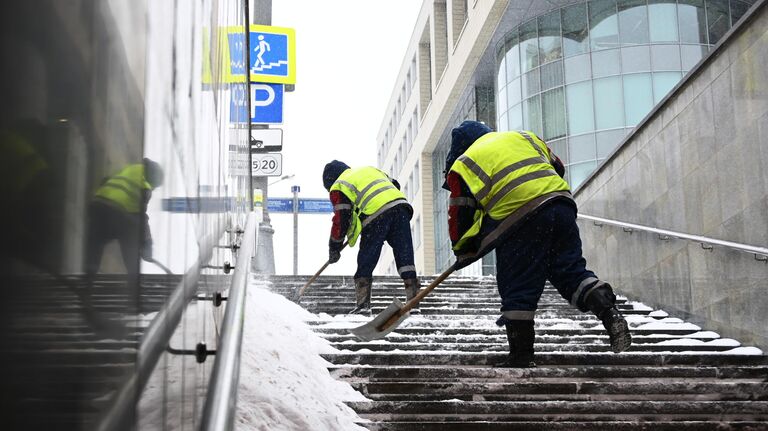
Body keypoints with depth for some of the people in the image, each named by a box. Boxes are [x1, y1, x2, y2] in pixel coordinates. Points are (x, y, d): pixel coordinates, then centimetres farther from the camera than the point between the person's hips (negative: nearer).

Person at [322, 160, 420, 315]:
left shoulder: (338, 187, 16)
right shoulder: (369, 169, 35)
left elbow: (340, 220, 10)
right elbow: (395, 185, 31)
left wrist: (334, 248, 19)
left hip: (375, 216, -5)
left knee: (366, 261, 6)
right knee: (404, 255, 5)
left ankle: (363, 304, 3)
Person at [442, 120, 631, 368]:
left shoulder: (463, 164, 14)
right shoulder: (523, 137, 28)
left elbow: (460, 217, 12)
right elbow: (558, 168, 30)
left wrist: (463, 252, 27)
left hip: (518, 217, -5)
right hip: (560, 203, 5)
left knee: (517, 291, 3)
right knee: (572, 270, 11)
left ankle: (521, 357, 6)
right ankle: (610, 313, -10)